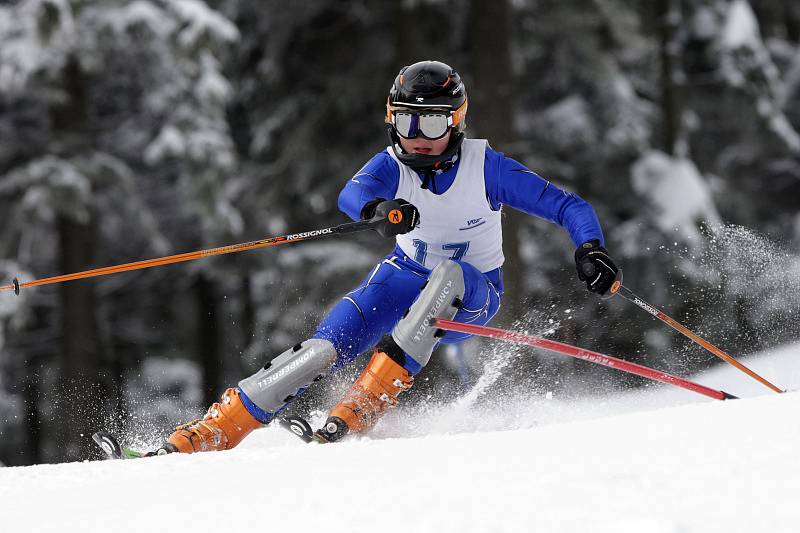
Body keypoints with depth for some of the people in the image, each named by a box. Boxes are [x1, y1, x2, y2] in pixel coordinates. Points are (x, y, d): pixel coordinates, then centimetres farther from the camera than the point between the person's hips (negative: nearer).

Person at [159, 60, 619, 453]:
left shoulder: (486, 167, -23)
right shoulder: (392, 165, -18)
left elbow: (568, 206, -21)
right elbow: (352, 193, -39)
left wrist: (591, 248, -42)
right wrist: (379, 209, -64)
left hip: (471, 294, -2)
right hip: (407, 275, 2)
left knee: (447, 275, -38)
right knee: (323, 351, -19)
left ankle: (365, 406, -37)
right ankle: (205, 435, -13)